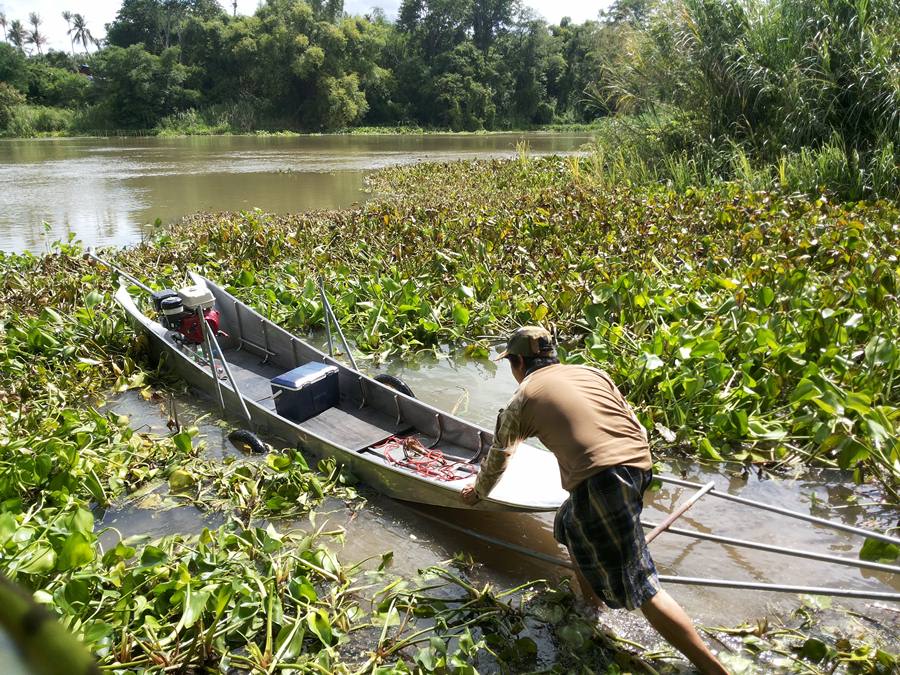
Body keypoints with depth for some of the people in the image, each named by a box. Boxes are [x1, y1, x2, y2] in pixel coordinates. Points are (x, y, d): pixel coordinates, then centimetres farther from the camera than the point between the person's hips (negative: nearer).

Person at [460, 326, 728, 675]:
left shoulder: (523, 399, 11)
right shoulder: (592, 372, 21)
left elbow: (498, 457, 25)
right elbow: (635, 424, 20)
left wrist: (478, 491, 43)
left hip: (598, 479, -7)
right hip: (640, 463, 7)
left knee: (640, 587, 1)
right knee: (571, 528, 29)